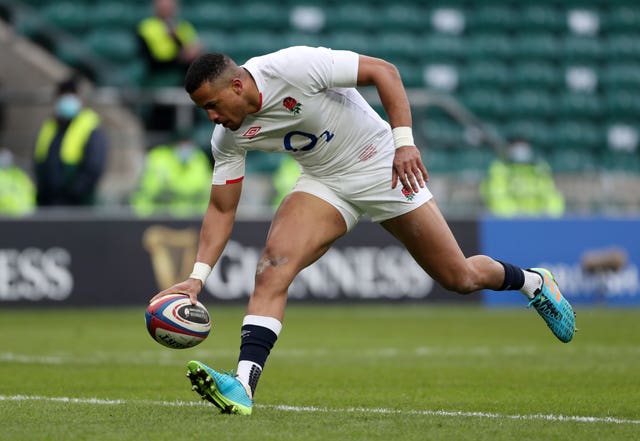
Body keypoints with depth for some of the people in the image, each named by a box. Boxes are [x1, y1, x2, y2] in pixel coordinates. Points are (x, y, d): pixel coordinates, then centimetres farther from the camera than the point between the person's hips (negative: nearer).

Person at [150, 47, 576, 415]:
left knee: (459, 278, 4)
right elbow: (222, 209, -3)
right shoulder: (229, 137, -10)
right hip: (323, 182, 4)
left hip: (383, 167, -4)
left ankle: (533, 282, 36)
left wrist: (404, 140, -31)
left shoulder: (294, 67, -29)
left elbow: (383, 70, -24)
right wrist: (197, 276, -14)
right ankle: (243, 386, -28)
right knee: (273, 264, -22)